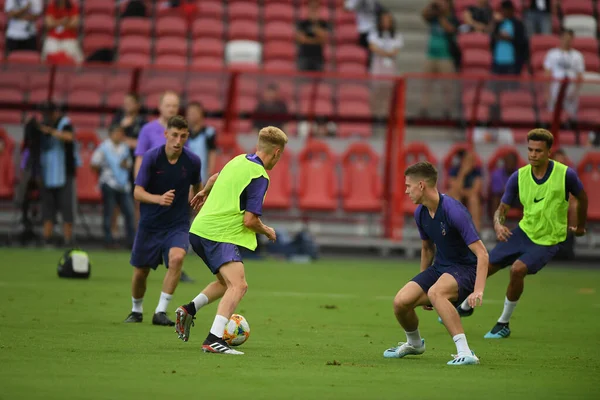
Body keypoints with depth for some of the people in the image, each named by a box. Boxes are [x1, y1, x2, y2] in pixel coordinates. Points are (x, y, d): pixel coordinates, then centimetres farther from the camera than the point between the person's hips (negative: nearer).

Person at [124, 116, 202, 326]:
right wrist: (159, 199, -36)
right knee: (140, 272, 7)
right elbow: (138, 192, -19)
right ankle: (136, 310, 37)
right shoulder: (152, 157, -13)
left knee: (177, 258, -28)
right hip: (150, 223, 0)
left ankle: (161, 311, -21)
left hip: (178, 224, 0)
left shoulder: (192, 161, -7)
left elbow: (197, 186, 14)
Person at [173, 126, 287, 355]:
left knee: (228, 282, 25)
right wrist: (267, 232, 4)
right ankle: (214, 340, -33)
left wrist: (204, 193, 57)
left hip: (200, 230, 10)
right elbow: (250, 220, -16)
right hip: (221, 235, -10)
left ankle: (189, 310, 18)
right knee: (238, 286, -21)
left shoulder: (239, 160, 14)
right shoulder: (259, 177, -12)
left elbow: (215, 179, 35)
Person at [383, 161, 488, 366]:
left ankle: (465, 352, -37)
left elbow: (482, 253, -26)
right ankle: (414, 343, 23)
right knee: (401, 302, -10)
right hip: (440, 267, 8)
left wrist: (478, 291, -36)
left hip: (465, 268, -8)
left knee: (435, 292, -38)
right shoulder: (421, 213, 1)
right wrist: (421, 285, 26)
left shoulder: (454, 211, -25)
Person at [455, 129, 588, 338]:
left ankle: (504, 324, -8)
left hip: (549, 240, -4)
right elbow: (502, 208, -3)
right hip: (524, 232, 4)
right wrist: (498, 224, -27)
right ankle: (466, 307, 36)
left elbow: (582, 197, 4)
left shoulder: (565, 174, -17)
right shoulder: (519, 176, -9)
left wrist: (580, 226, 17)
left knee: (518, 269, -28)